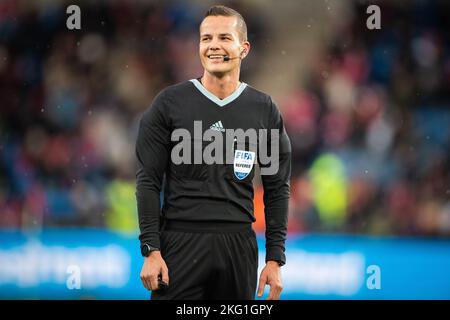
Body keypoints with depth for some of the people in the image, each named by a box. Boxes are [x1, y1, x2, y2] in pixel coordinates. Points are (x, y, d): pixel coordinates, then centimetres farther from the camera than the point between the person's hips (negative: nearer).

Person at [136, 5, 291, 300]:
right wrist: (151, 251, -8)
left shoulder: (264, 110, 7)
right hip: (181, 242, -2)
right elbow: (149, 181, 0)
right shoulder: (170, 103, 1)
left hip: (239, 244, 2)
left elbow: (277, 189, 9)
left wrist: (275, 259, 3)